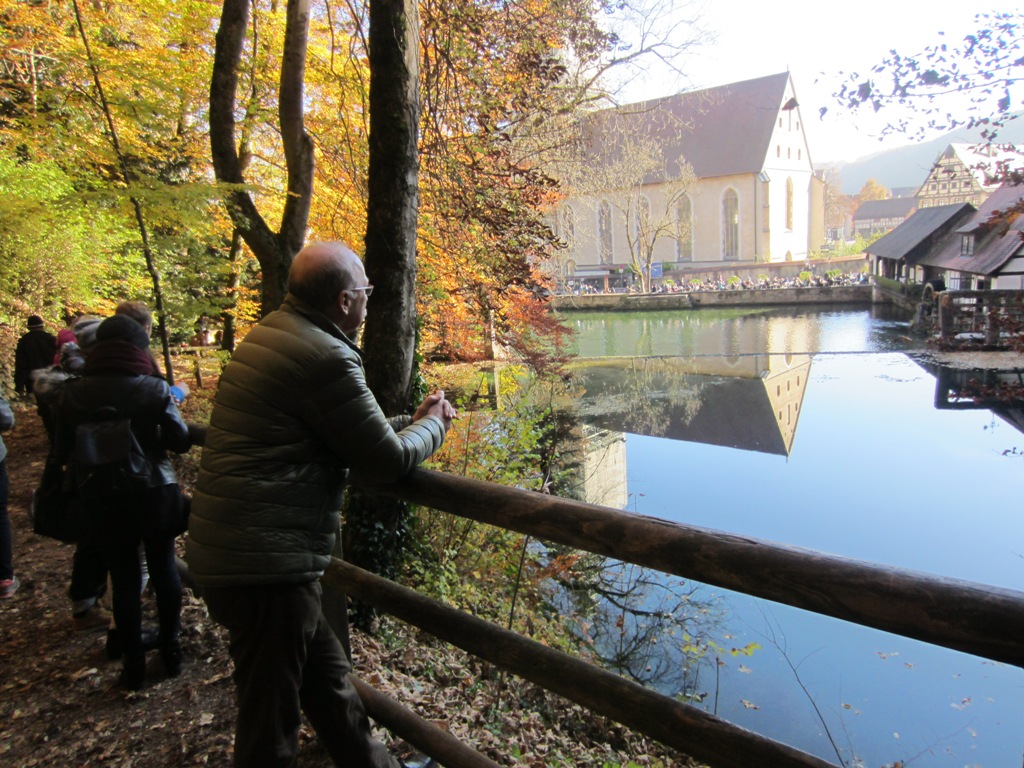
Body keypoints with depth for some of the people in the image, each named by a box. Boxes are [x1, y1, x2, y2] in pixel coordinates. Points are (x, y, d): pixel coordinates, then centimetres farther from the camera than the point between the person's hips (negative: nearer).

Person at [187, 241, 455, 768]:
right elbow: (387, 460, -12)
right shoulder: (328, 358, -20)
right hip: (267, 565, -10)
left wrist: (413, 421, 17)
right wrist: (433, 425, 6)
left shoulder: (272, 332, 11)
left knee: (328, 678, 23)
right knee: (271, 719, 7)